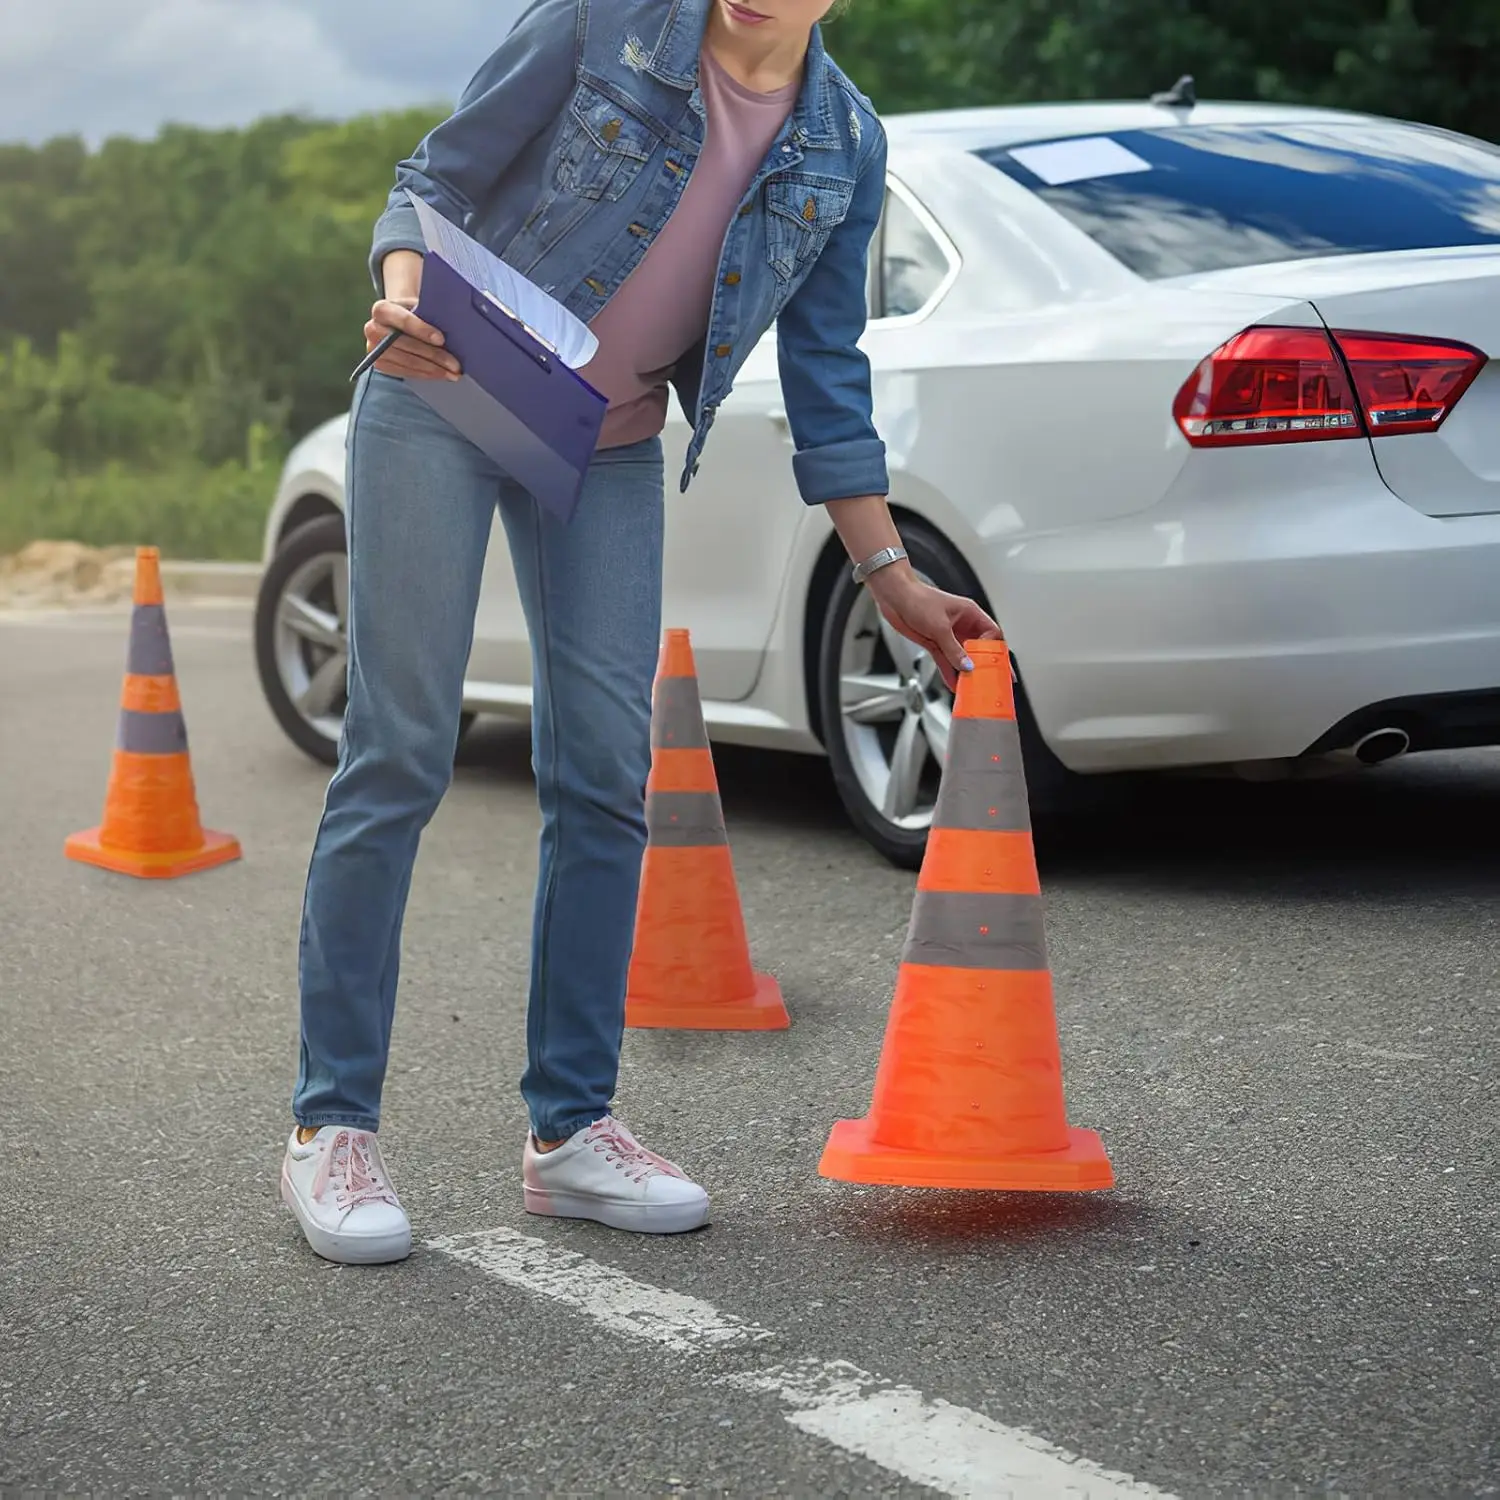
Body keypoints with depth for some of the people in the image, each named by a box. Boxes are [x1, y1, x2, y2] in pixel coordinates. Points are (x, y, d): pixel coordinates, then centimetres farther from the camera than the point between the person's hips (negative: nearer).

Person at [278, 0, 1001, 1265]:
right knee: (399, 757, -7)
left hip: (609, 449, 4)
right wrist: (403, 297, -26)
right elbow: (440, 177, -5)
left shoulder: (845, 147, 2)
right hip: (442, 403, -4)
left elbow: (827, 377, 8)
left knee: (605, 777, -1)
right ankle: (331, 1126, 1)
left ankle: (570, 1127, 9)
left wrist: (889, 572, 8)